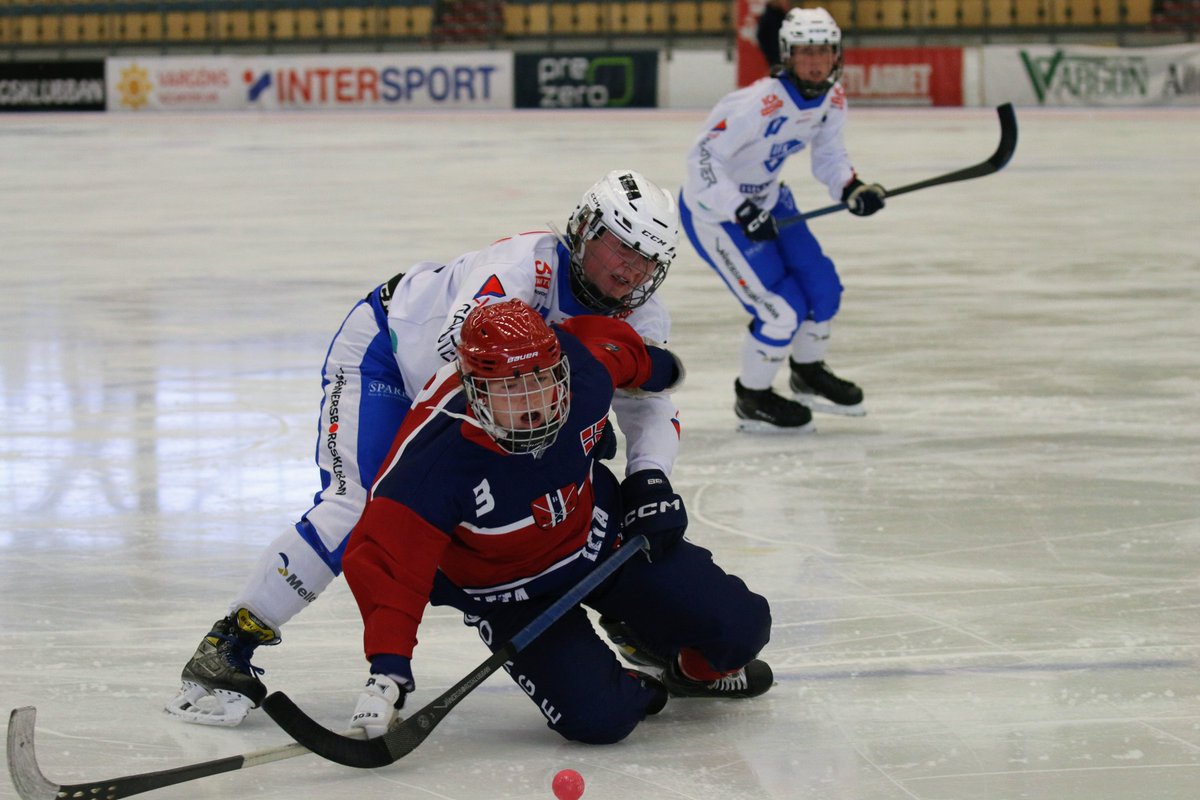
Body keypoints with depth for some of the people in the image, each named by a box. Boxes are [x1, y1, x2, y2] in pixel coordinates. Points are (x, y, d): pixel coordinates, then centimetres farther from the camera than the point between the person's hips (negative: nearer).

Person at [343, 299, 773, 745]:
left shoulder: (584, 368, -25)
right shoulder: (434, 461, -37)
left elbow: (616, 343, -1)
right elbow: (387, 558, -32)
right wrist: (387, 668, -40)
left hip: (604, 538, 4)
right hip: (510, 592, -4)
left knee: (739, 625, -3)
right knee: (597, 717, -21)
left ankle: (697, 670, 34)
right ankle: (628, 690, 18)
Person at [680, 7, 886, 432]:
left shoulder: (833, 100, -7)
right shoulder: (758, 104, -33)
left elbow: (827, 152, 9)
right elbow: (702, 157, -32)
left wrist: (850, 186, -10)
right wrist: (741, 212, -36)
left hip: (766, 197, 8)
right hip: (712, 209, -8)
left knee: (823, 285, 8)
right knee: (783, 309, -11)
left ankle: (808, 373, 37)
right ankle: (752, 399, 13)